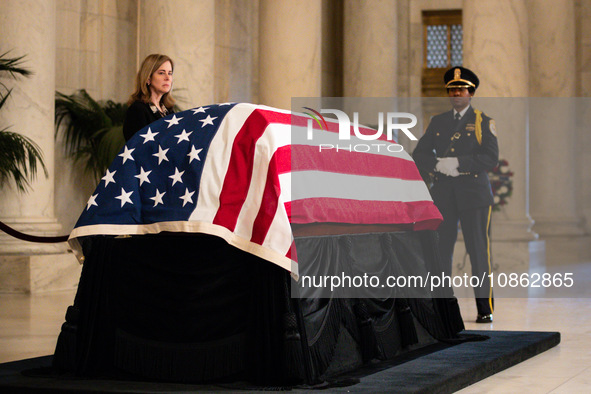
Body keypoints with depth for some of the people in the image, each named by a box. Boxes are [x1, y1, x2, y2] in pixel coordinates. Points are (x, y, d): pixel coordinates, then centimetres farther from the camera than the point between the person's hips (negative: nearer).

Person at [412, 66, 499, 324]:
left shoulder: (483, 123, 4)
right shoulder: (437, 122, 15)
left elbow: (491, 159, -7)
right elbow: (419, 155, 10)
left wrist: (459, 163, -17)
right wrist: (439, 165, -10)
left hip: (474, 194, -3)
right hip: (443, 194, 3)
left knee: (479, 251, -3)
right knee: (440, 251, 1)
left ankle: (485, 309, 3)